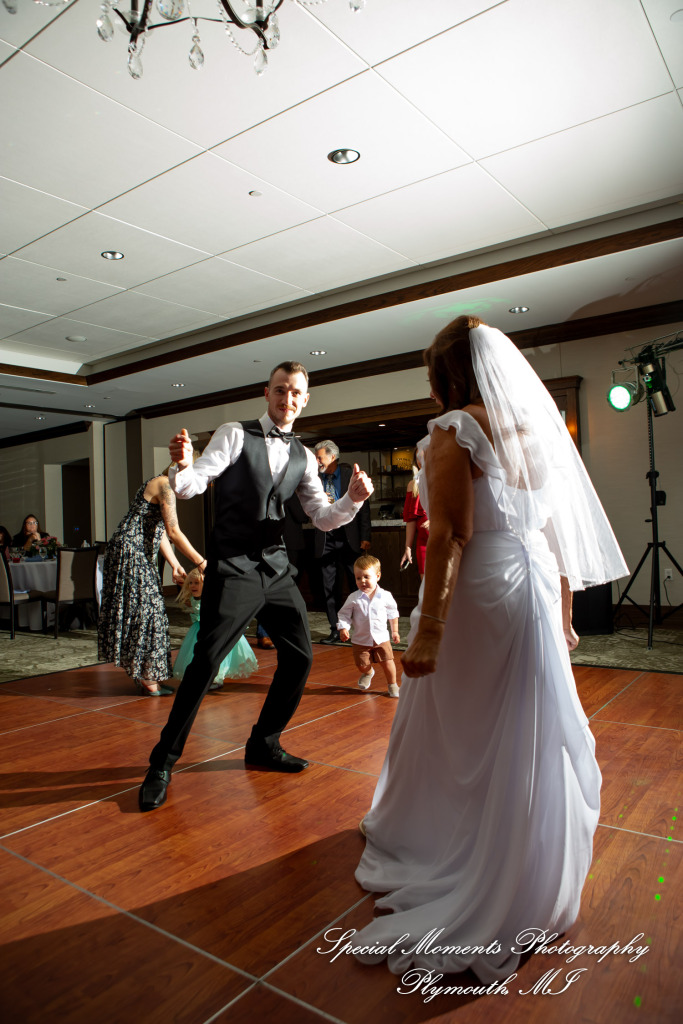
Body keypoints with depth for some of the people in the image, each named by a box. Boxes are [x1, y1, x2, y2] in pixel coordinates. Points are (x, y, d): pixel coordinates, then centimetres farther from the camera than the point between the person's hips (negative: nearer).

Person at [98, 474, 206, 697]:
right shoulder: (165, 485, -13)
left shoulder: (158, 485, 18)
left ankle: (145, 677, 21)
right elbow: (174, 532, -20)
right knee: (142, 609, -5)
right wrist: (201, 562, -15)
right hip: (130, 552, -10)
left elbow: (160, 532, 14)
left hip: (140, 555, 10)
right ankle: (147, 679, 2)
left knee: (145, 610, 12)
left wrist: (175, 565, 7)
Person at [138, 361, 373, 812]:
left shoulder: (303, 457, 11)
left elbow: (323, 517, 9)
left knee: (300, 657, 7)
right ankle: (163, 762, 10)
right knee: (206, 661, -8)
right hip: (233, 567, -5)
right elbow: (192, 485, -13)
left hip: (276, 568, 6)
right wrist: (184, 466, -36)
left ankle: (264, 745, 27)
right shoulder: (234, 435, -2)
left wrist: (353, 499, -11)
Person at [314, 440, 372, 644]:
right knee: (330, 588, 6)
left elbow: (363, 506, -2)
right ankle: (335, 631, 16)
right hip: (326, 541, 4)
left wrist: (365, 537, -9)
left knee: (357, 586, 2)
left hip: (348, 539, -3)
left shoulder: (350, 475, 0)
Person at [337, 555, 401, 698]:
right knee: (362, 664, 6)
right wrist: (343, 629, -17)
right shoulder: (353, 598, -10)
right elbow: (344, 614, -2)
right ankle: (368, 673, 43)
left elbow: (393, 613, 9)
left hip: (381, 638, 0)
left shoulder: (385, 596, -6)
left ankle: (392, 684, 23)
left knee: (387, 662, -3)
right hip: (360, 640, 0)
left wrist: (395, 631, 13)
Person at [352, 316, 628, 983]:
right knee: (531, 735, 16)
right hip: (536, 594, 7)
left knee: (456, 734, 10)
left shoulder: (455, 430, -11)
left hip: (475, 595, -6)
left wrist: (428, 628, -17)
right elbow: (560, 533, 10)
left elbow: (450, 536, -18)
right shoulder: (541, 428, 9)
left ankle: (443, 857, 31)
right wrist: (562, 613, 16)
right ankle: (527, 887, 34)